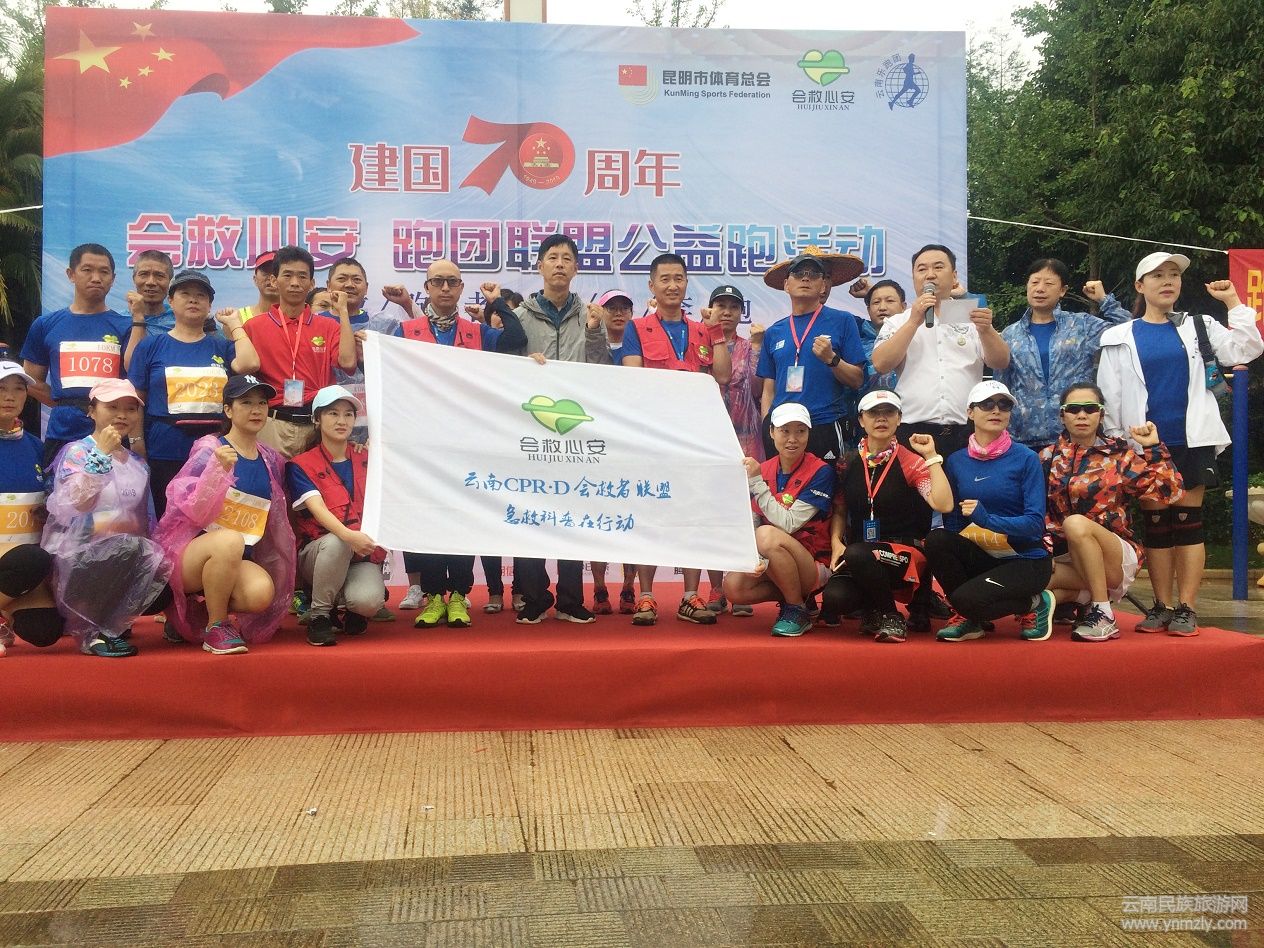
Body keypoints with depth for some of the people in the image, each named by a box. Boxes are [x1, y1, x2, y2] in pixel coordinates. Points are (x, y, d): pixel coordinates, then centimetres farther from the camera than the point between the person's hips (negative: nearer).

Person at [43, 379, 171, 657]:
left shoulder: (138, 464, 14)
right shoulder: (76, 451, -2)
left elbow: (145, 524, 14)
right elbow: (76, 504, -19)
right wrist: (101, 454, -22)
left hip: (120, 561, 5)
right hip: (72, 555, -5)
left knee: (162, 591, -23)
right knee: (130, 546, -36)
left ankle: (112, 619, 7)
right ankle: (89, 629, -19)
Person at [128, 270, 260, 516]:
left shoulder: (221, 346, 10)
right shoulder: (151, 346, 7)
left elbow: (249, 364, -12)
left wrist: (234, 324, 2)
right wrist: (138, 455, -3)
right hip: (165, 456, -1)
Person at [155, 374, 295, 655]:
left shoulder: (271, 460, 9)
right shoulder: (208, 449, -7)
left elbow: (275, 522, 22)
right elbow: (195, 512, -18)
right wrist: (218, 469, -30)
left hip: (238, 562, 5)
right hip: (189, 552, -4)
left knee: (262, 592, -29)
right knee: (230, 541, -38)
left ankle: (195, 615, 3)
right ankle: (215, 627, -16)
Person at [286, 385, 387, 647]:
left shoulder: (367, 459, 11)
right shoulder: (301, 466, -1)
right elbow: (318, 509, -19)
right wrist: (348, 535, -37)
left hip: (363, 555, 1)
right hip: (316, 554, -1)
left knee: (367, 600, -31)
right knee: (336, 542, -37)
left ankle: (354, 609, 8)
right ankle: (319, 615, -15)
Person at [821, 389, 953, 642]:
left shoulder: (911, 462, -3)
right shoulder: (848, 463, 8)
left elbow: (943, 505, -18)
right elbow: (839, 510, 15)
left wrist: (931, 456, -16)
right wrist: (836, 542, -3)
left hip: (905, 553, -3)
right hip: (859, 556, 3)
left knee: (857, 554, -37)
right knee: (833, 599, -28)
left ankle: (892, 617, -10)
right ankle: (873, 609, 9)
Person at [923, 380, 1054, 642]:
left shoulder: (1026, 458, -8)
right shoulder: (956, 462, 3)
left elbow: (1036, 522, -15)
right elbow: (952, 523, 3)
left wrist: (988, 519, -30)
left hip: (1026, 560, -4)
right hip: (982, 556, 4)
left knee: (967, 598, -28)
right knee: (936, 539, -24)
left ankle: (1034, 604, 3)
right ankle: (967, 616, -2)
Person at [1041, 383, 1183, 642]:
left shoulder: (1119, 455, 2)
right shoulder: (1049, 458, 9)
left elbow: (1169, 492, -7)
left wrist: (1154, 448, -12)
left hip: (1116, 557, -3)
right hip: (1063, 558, 3)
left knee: (1075, 523, -35)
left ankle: (1103, 614, -24)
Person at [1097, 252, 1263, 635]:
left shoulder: (1198, 326, 9)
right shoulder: (1120, 337, 5)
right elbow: (1109, 396, 4)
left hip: (1191, 441, 0)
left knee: (1188, 522, -1)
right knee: (1156, 524, 4)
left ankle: (1186, 608, 1)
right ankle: (1162, 607, 11)